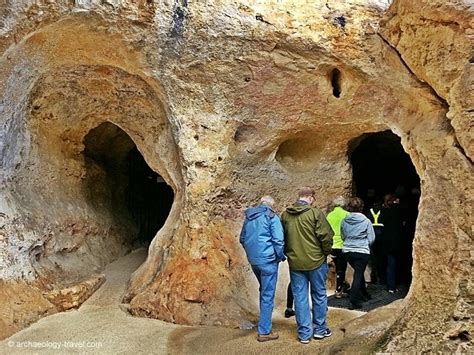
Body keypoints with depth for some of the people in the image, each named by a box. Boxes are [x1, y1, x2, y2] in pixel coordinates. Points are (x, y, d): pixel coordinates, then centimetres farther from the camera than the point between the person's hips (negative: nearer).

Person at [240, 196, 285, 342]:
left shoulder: (249, 217, 11)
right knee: (268, 295, 1)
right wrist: (281, 256, -1)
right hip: (267, 260, -7)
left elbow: (242, 239, 19)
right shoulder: (271, 217, -9)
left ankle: (264, 321, 35)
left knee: (264, 290, 24)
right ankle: (264, 331, 6)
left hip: (253, 260, 7)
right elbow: (278, 240, -15)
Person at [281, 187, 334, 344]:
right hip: (316, 261, -3)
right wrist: (326, 252, 3)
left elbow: (282, 238, 10)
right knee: (319, 295, 14)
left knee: (300, 297, 9)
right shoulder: (314, 213, -12)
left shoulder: (285, 215, 1)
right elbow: (325, 236, -13)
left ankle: (304, 333, 15)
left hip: (295, 262, 3)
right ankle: (320, 329, 25)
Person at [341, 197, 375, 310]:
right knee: (358, 275, -1)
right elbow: (371, 239, -4)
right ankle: (353, 301, -6)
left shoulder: (345, 221, -1)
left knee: (358, 273, 23)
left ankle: (364, 294, 37)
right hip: (362, 251, -4)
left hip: (348, 251, 4)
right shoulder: (366, 221, -10)